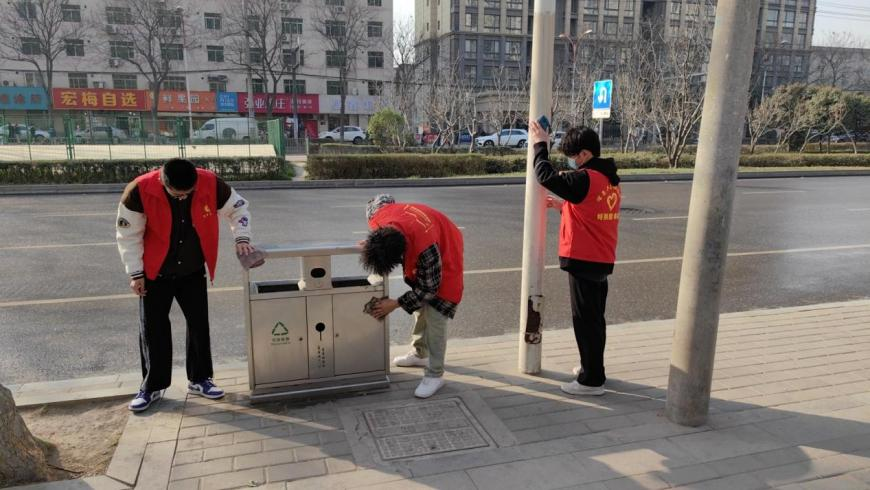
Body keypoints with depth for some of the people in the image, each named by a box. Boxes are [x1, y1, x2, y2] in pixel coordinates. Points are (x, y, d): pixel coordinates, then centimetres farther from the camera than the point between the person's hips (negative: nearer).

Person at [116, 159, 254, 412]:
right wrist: (135, 272, -11)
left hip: (193, 271, 2)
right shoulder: (140, 191, -25)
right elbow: (128, 234, -13)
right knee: (153, 328, 5)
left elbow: (238, 208, -2)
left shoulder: (211, 185, -21)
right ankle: (152, 386, 20)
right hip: (155, 273, -1)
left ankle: (199, 379, 23)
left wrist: (241, 238, -13)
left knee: (199, 324, 7)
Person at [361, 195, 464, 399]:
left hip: (445, 251, -7)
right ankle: (420, 354, 34)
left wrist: (395, 304, -22)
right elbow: (383, 199, -2)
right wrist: (375, 242, -10)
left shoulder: (426, 247, -45)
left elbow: (429, 288, -28)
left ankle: (435, 375, 0)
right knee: (420, 305, 17)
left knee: (434, 315, -10)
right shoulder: (378, 220, -29)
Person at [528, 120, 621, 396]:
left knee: (585, 319, 0)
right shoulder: (610, 180, 11)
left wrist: (540, 145, -5)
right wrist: (564, 206, 14)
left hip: (583, 260, -9)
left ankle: (592, 380, 8)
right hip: (602, 260, 9)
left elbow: (546, 177, -17)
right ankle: (592, 368, 32)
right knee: (594, 317, 19)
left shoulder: (584, 179, -19)